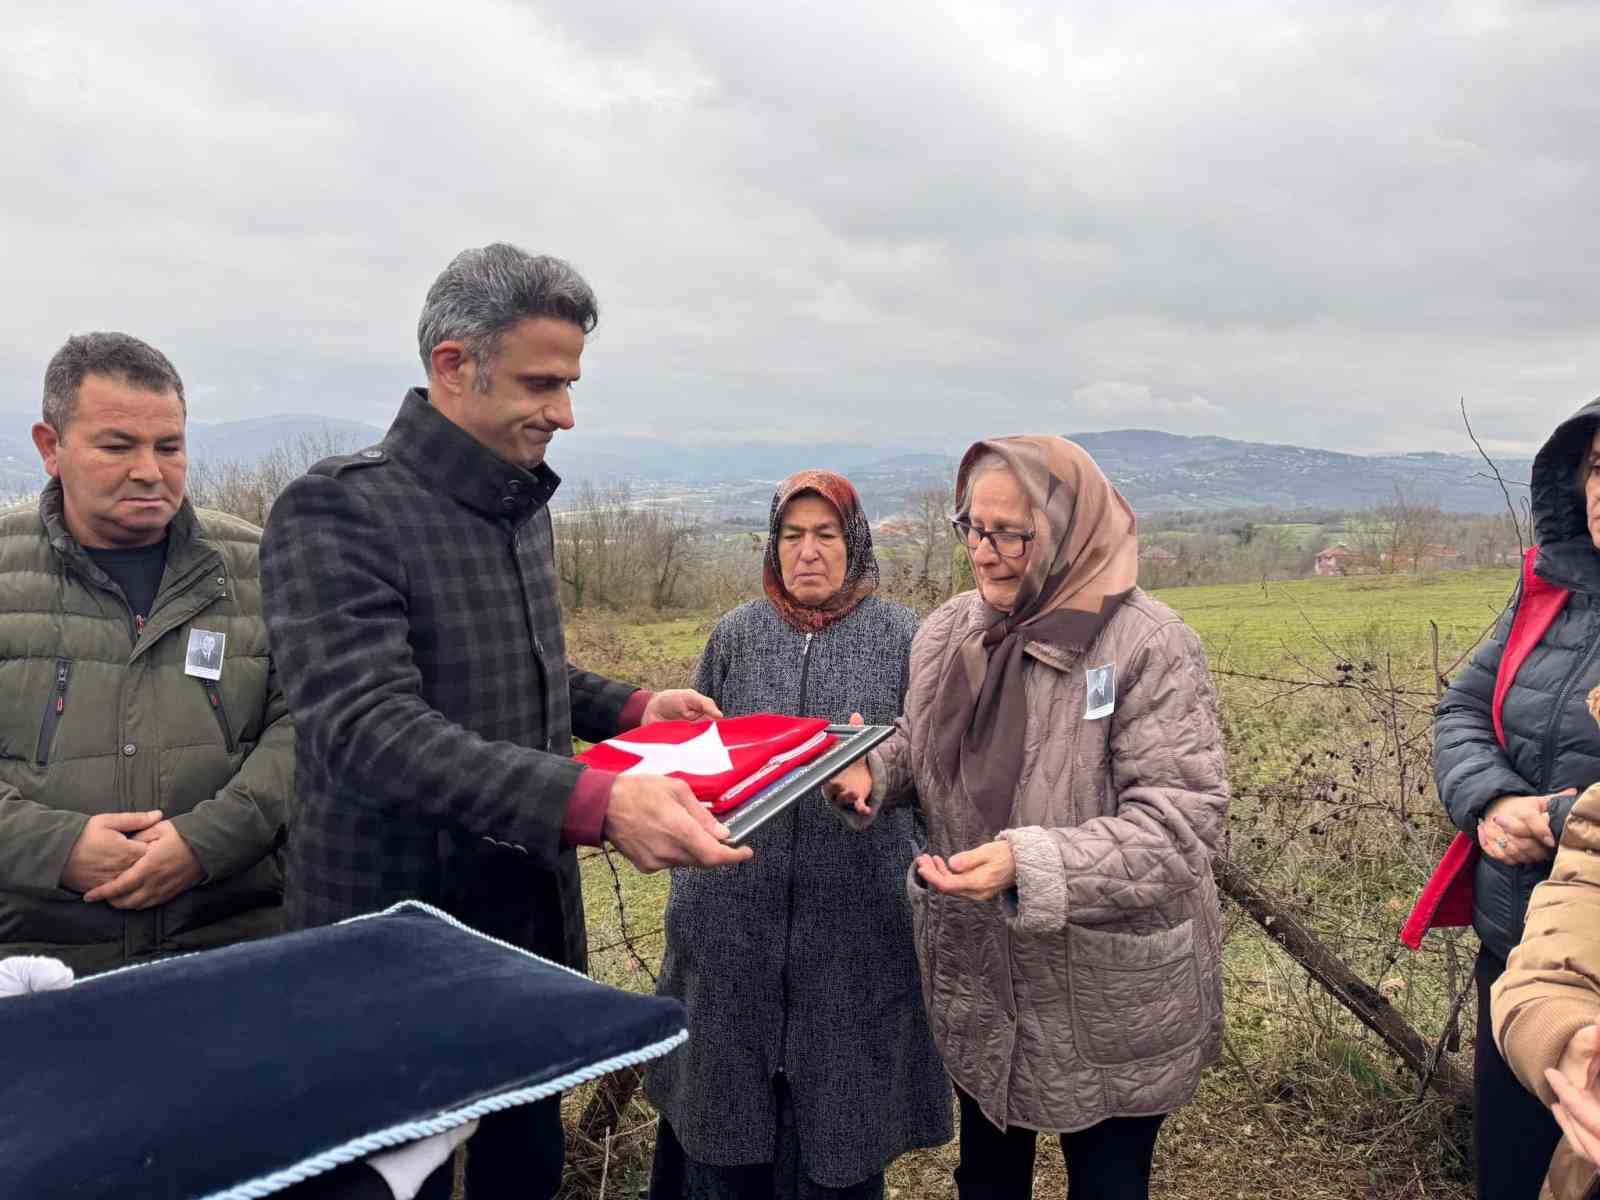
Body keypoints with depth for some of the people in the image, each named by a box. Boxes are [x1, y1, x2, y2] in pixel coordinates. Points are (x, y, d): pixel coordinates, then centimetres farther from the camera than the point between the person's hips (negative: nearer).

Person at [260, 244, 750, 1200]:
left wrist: (632, 708, 2)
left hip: (536, 917, 7)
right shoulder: (338, 511, -18)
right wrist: (594, 802, -41)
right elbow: (372, 728, -30)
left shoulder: (526, 509, 7)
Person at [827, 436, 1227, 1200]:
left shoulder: (1149, 647, -21)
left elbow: (1181, 823, -25)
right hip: (975, 983, 5)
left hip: (1110, 1007, -5)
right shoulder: (948, 631, -2)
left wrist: (1028, 863, -36)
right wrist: (871, 772, -10)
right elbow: (921, 747, 13)